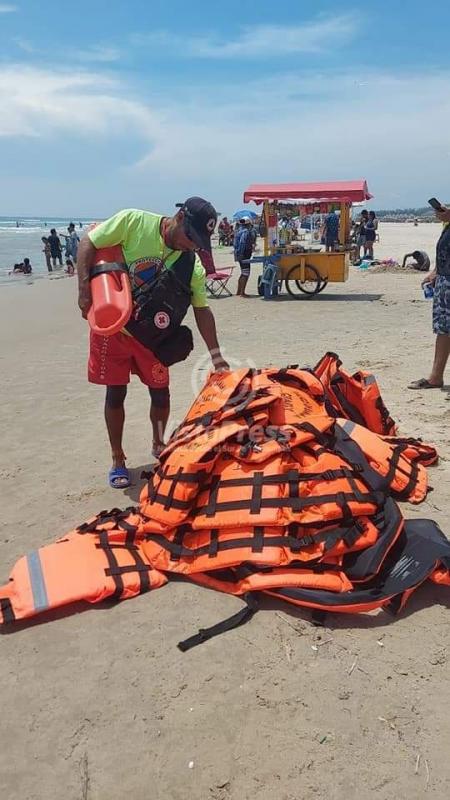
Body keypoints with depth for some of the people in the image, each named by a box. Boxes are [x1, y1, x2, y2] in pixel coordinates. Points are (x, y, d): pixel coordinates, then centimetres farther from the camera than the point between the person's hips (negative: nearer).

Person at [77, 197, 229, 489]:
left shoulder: (192, 264, -9)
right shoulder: (133, 221, -19)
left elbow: (202, 309, -4)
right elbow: (88, 244, -13)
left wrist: (216, 354, -7)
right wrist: (84, 289, -24)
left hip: (151, 334, 3)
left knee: (161, 393, 4)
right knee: (116, 394, 3)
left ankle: (159, 445, 31)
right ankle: (117, 459, 19)